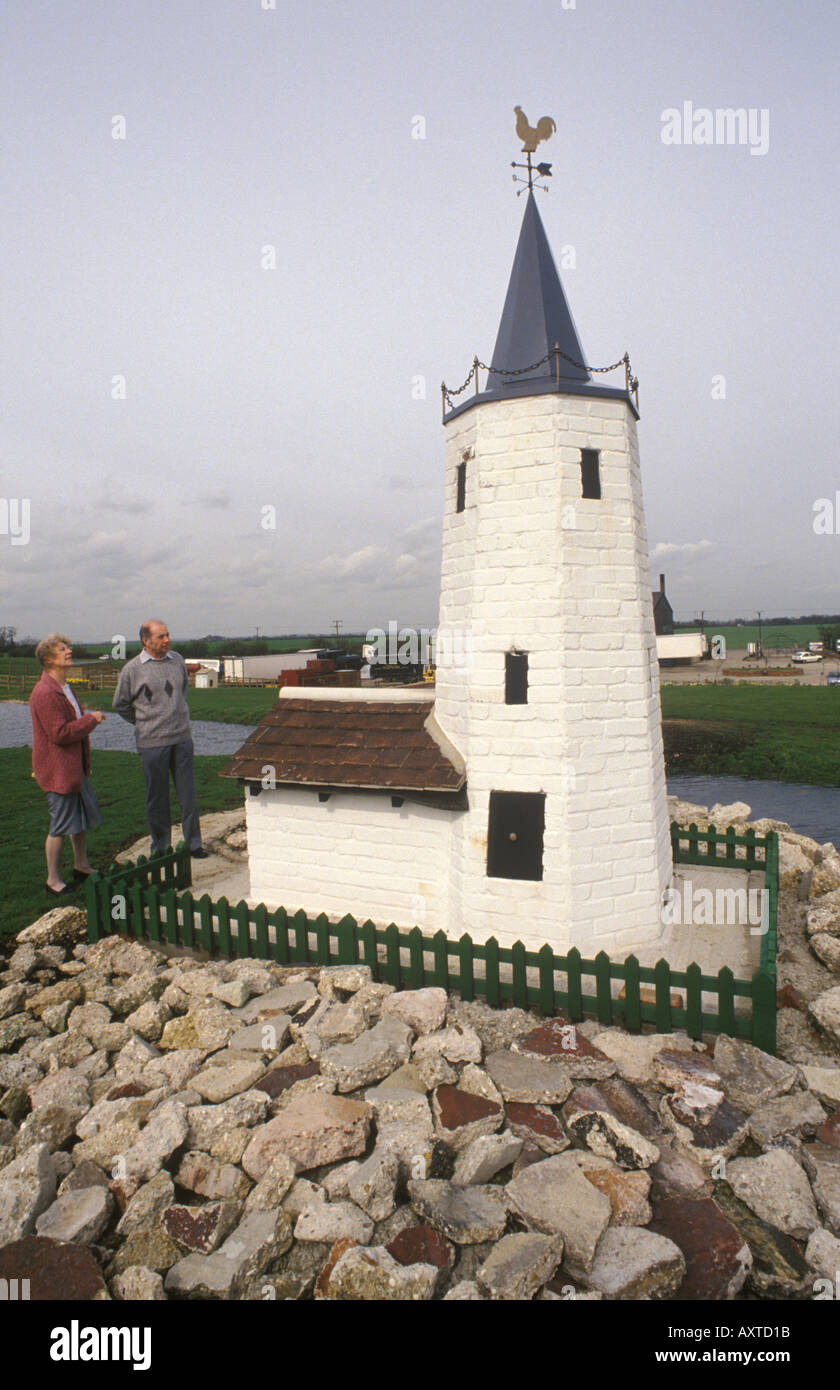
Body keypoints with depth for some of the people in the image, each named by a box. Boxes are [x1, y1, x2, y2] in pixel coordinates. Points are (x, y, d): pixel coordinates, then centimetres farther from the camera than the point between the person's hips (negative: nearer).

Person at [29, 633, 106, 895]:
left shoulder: (63, 688, 13)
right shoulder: (45, 693, -22)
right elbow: (60, 733, -25)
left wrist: (86, 715, 10)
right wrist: (91, 719, -18)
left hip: (74, 766, 10)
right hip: (58, 770, -10)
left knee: (85, 815, 20)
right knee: (60, 826, 1)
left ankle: (81, 866, 35)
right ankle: (53, 880, 15)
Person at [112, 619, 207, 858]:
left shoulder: (177, 660, 5)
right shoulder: (132, 669, -6)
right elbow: (120, 705, 6)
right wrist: (144, 723, 9)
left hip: (182, 737, 3)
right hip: (152, 742, -3)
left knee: (188, 794, 6)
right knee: (157, 797, 6)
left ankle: (194, 843, 16)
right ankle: (161, 846, 20)